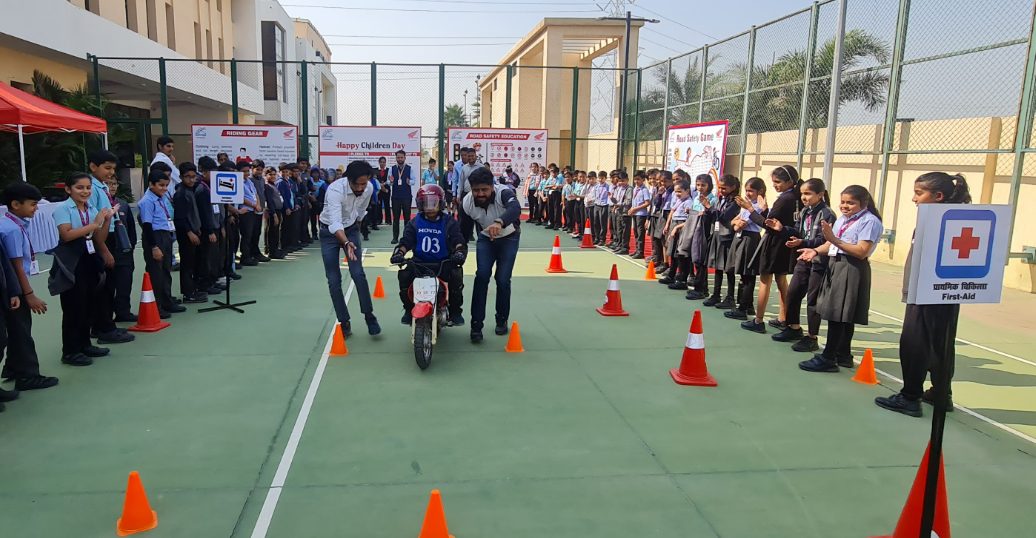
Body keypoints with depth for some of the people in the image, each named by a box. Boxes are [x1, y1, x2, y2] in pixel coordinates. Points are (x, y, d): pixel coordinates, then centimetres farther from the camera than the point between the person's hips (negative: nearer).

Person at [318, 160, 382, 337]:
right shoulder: (335, 190, -32)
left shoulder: (369, 188, -15)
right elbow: (335, 222, -43)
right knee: (334, 280, -3)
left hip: (351, 229, 3)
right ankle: (344, 322, 7)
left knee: (358, 273, -12)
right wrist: (346, 243, -58)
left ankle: (369, 315, -1)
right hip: (330, 231, -3)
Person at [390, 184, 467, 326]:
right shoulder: (415, 223, 8)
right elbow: (406, 241, 0)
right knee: (404, 274, -26)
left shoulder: (450, 222, 3)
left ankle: (456, 311, -9)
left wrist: (459, 251, -30)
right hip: (419, 262, 2)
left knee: (456, 275, -31)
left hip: (444, 263, -1)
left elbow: (458, 241, -7)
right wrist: (399, 252, -21)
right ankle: (409, 309, -2)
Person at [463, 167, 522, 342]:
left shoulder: (503, 193, -33)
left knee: (503, 280, -10)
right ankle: (476, 324, -9)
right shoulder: (467, 203, -21)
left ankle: (502, 320, 15)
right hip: (485, 238, 2)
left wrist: (499, 222, -73)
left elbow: (515, 208, -55)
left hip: (508, 237, -2)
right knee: (482, 275, -17)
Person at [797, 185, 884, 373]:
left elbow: (862, 252, -20)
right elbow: (831, 244, 14)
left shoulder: (869, 221, -11)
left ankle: (828, 358, -1)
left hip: (852, 270, -8)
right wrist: (816, 251, -6)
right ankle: (843, 356, 24)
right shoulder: (841, 220, 15)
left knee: (837, 313, -7)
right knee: (842, 315, 15)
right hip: (835, 265, 8)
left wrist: (835, 240, -26)